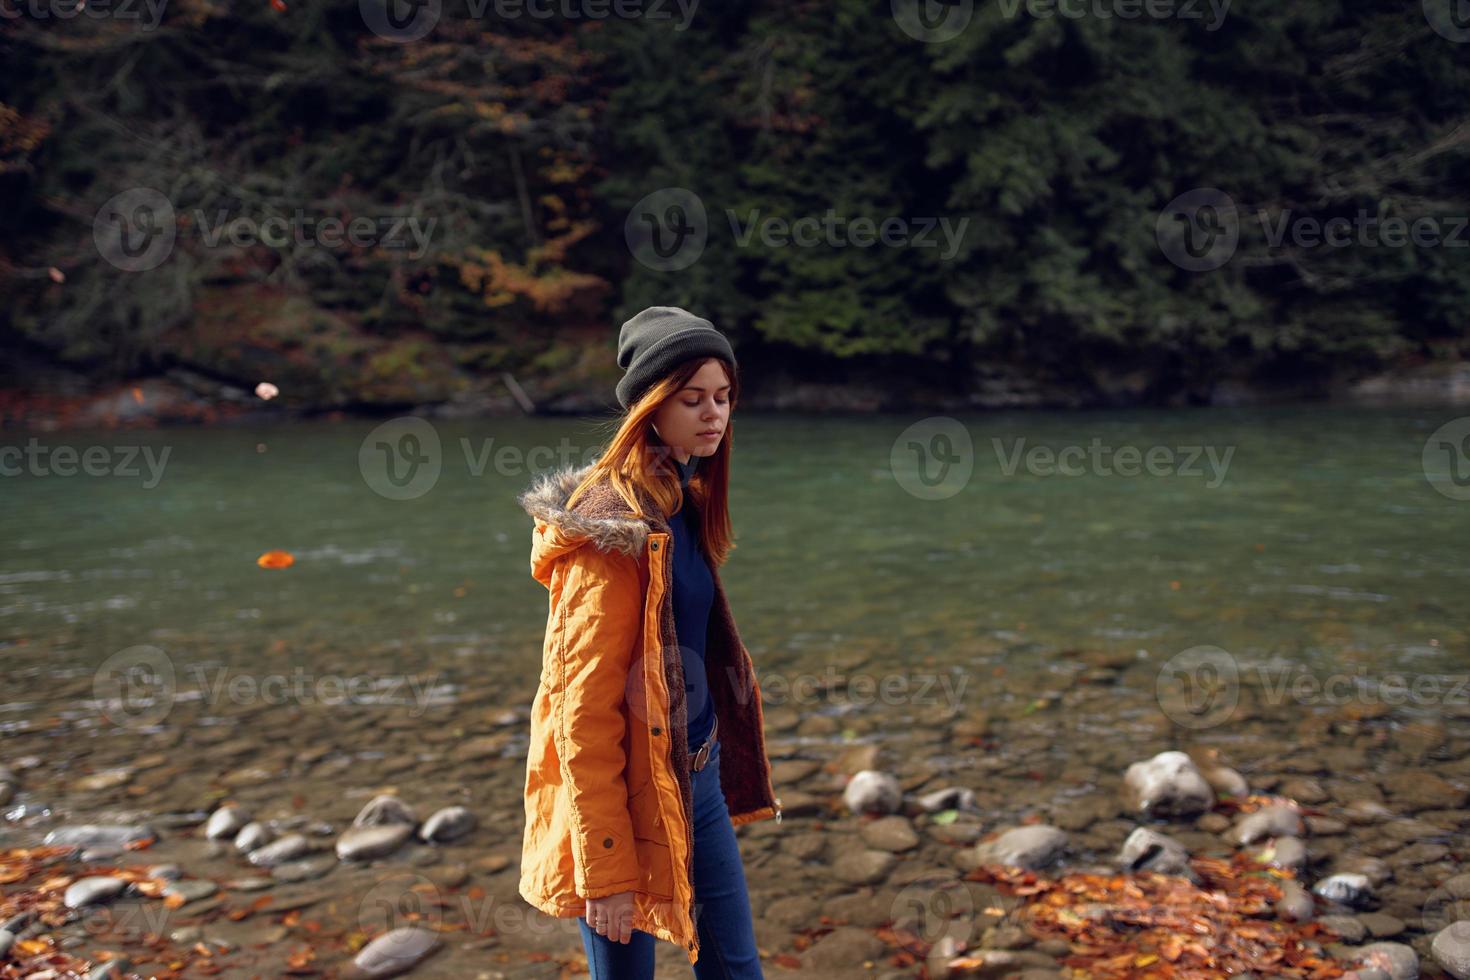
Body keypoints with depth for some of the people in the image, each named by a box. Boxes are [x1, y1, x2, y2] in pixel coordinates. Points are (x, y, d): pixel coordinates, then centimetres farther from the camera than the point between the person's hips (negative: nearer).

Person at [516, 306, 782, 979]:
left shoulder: (687, 500, 7)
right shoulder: (615, 526, -20)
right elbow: (583, 709, -21)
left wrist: (717, 770, 17)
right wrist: (604, 870, -19)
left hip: (698, 776, 8)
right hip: (633, 792, -8)